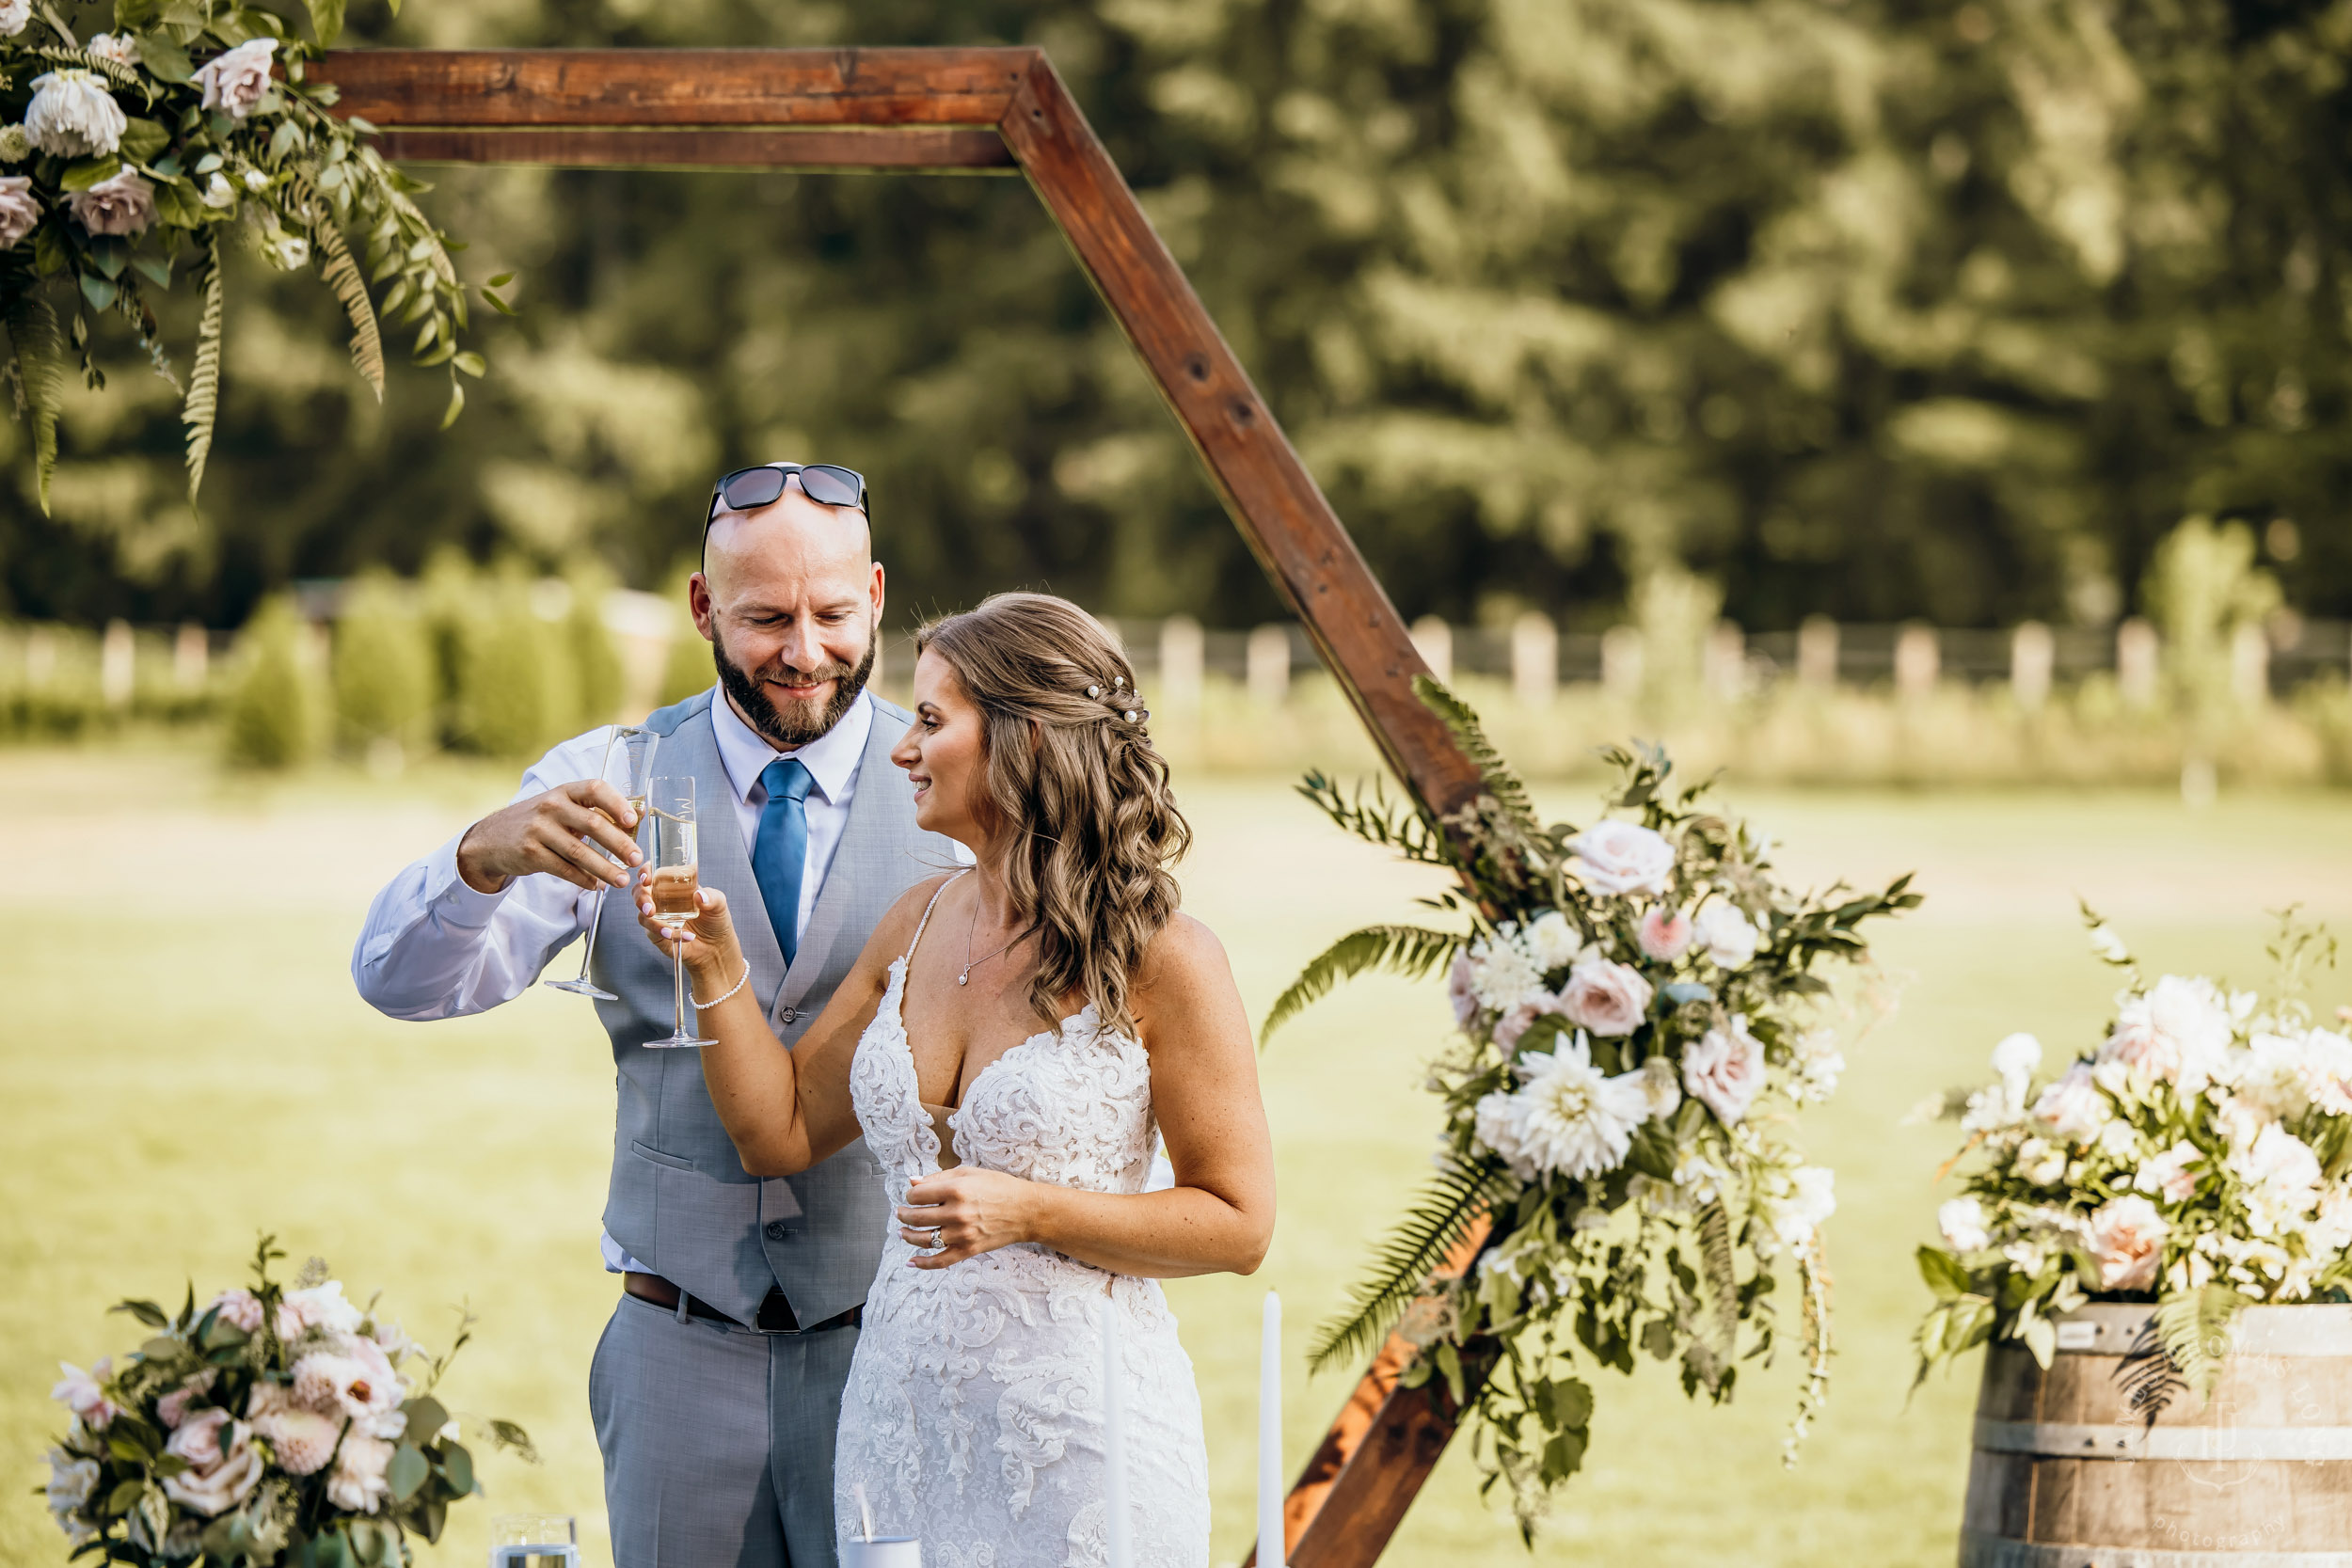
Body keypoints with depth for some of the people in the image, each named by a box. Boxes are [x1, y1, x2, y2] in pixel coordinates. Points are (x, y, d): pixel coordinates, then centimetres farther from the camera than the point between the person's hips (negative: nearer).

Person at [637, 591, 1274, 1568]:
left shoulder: (1160, 959, -11)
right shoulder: (919, 925, 8)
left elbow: (1239, 1223, -10)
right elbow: (779, 1135, 13)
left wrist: (1028, 1211, -19)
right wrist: (716, 968, 1)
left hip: (1076, 1430, -6)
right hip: (899, 1413, 6)